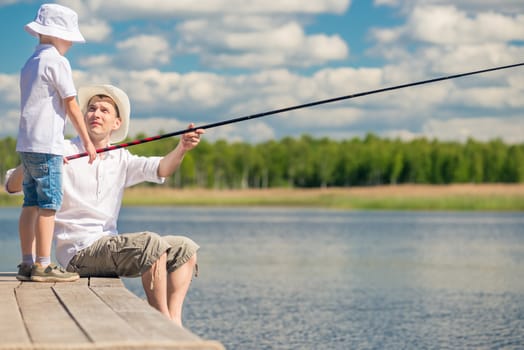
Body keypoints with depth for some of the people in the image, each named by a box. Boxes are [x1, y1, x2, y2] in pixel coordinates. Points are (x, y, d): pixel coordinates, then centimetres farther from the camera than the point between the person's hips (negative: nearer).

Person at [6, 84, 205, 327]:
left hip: (111, 247, 7)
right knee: (151, 243, -27)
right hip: (79, 250, -7)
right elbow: (12, 185, -9)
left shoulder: (120, 159, 13)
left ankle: (174, 323, -12)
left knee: (185, 249, 0)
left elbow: (159, 169, -5)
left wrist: (181, 149, -26)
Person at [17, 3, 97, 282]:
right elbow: (71, 106, -7)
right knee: (49, 203, -9)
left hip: (26, 144, 9)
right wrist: (87, 142, 0)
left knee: (31, 203, 9)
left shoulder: (30, 63, 18)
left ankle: (27, 264, 11)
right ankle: (43, 266, -11)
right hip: (45, 145, -9)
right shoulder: (56, 61, -8)